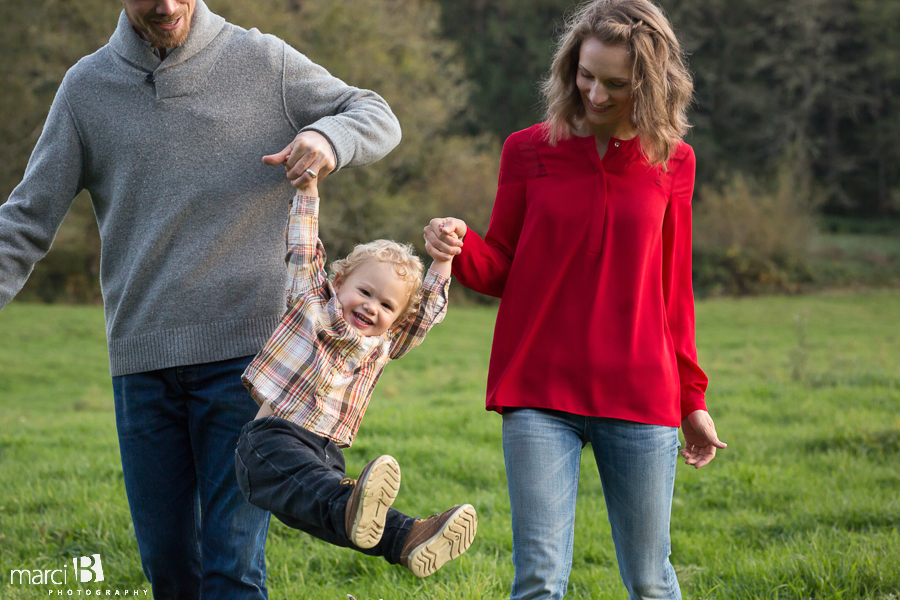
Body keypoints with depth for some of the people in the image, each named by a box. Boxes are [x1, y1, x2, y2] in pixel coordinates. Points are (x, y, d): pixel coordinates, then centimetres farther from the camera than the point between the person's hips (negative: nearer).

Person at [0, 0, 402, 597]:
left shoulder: (263, 61, 3)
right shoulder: (87, 88, 7)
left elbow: (379, 119, 11)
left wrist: (328, 137, -13)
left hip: (247, 352, -2)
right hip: (142, 365, 3)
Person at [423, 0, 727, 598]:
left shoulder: (671, 163, 5)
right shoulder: (529, 151, 3)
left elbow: (673, 291, 11)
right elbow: (500, 272, 9)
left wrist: (691, 400, 12)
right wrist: (460, 245, -14)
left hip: (639, 402, 1)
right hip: (539, 396, 0)